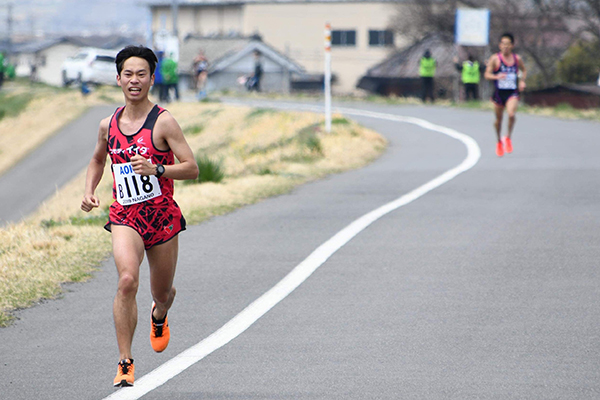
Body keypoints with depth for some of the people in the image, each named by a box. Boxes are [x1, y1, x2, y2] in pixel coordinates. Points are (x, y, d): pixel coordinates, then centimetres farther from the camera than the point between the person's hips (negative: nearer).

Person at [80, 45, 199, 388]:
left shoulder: (163, 122, -8)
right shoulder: (109, 125, 6)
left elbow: (192, 168, -10)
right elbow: (97, 161, 26)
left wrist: (156, 169, -26)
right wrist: (89, 192, 9)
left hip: (162, 215, -1)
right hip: (125, 216, 1)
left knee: (162, 292, 15)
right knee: (127, 280, -25)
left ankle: (159, 316, 55)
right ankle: (125, 363, -19)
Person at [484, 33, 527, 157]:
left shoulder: (517, 59, 4)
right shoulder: (495, 58, -5)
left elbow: (524, 70, 23)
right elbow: (487, 74, -9)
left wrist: (522, 81, 5)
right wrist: (497, 76, -28)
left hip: (512, 93, 0)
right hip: (499, 92, 0)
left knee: (511, 114, -24)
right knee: (498, 119, 11)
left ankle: (508, 137, 1)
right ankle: (499, 141, 36)